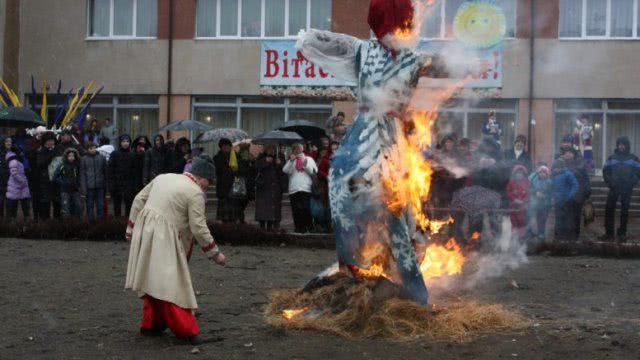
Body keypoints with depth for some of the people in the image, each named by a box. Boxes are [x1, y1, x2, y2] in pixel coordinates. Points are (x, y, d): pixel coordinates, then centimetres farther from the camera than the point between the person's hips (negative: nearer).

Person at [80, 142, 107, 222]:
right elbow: (82, 174, 2)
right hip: (89, 186, -1)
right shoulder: (84, 159, 2)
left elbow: (105, 172, 10)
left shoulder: (102, 158, 6)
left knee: (100, 205, 4)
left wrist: (106, 184, 6)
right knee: (90, 205, 5)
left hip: (100, 186, 1)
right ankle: (91, 220, 11)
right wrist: (83, 188, -5)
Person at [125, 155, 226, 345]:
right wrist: (215, 253, 1)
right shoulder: (195, 193, -8)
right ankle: (187, 330, -3)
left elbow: (139, 200, 14)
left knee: (154, 280, 19)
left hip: (145, 234, 8)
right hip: (163, 240, -8)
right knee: (171, 285, -6)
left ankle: (151, 324, 28)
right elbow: (199, 228, -9)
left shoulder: (162, 177, 13)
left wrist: (132, 229, 21)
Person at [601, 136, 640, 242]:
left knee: (624, 211, 4)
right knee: (609, 209, -4)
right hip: (614, 188, 1)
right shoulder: (612, 158, 7)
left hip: (627, 190, -1)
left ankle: (622, 233, 11)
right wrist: (609, 182, -2)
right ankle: (609, 233, 3)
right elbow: (605, 171, 10)